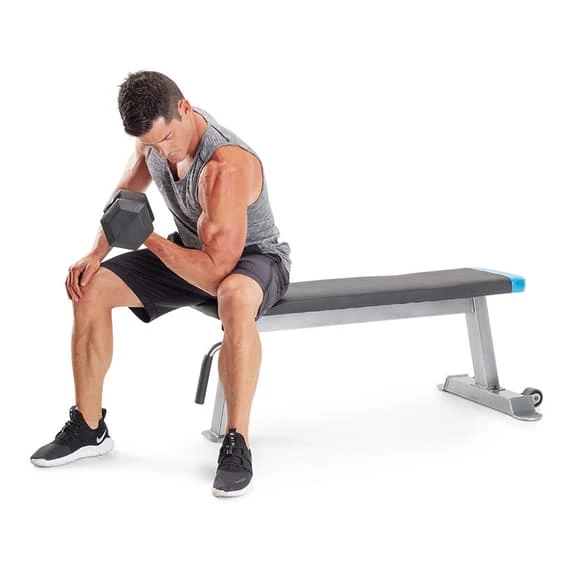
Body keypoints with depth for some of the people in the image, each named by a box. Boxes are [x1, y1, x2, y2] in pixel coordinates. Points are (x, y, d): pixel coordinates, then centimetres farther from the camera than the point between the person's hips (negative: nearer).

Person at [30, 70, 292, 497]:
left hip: (254, 256, -7)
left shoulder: (226, 167, -36)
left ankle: (237, 444, -33)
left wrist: (148, 238, -26)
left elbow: (216, 272, -36)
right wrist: (96, 253, -5)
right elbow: (127, 191, 8)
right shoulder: (156, 132, -11)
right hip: (191, 250, 7)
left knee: (235, 298, -44)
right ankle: (89, 428, 3)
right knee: (91, 288, -8)